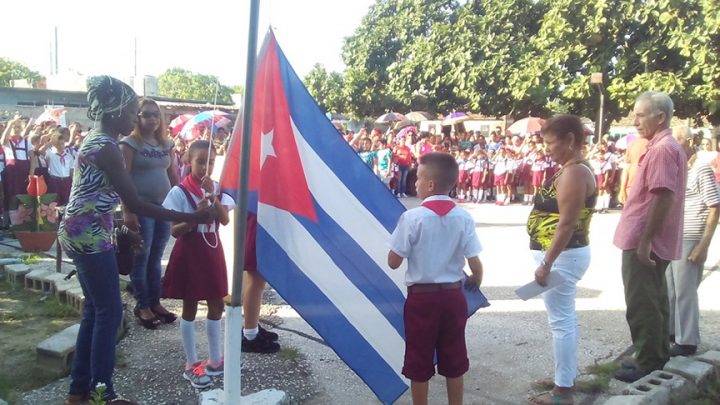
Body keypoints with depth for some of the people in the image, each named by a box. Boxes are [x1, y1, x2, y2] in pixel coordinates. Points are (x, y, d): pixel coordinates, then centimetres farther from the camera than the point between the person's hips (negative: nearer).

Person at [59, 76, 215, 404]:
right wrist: (191, 218, -23)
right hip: (89, 236, -10)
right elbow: (135, 204, -23)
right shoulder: (106, 148, -19)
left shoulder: (95, 139, 12)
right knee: (109, 312, -3)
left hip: (81, 233, 10)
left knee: (94, 310, 15)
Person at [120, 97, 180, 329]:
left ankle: (155, 303, 22)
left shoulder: (166, 144, 12)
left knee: (156, 258, 13)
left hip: (164, 206, 5)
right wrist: (127, 211, -17)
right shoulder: (130, 143, -5)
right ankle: (142, 306, 13)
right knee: (141, 258, 2)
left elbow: (174, 176, 15)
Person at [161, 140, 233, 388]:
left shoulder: (217, 189, 2)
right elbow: (174, 231, -13)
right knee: (190, 307, 5)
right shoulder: (179, 192, -12)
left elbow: (225, 220, -11)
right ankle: (191, 365, 17)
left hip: (212, 249, 5)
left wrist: (213, 196, -22)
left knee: (217, 305, 11)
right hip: (189, 252, -5)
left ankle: (215, 360, 26)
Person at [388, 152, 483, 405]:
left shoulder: (412, 217, -14)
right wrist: (475, 282, 17)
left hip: (421, 297, -3)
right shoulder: (464, 218, -6)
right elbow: (476, 265, -5)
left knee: (419, 362, 12)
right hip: (453, 296, 3)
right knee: (454, 361, 17)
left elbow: (393, 262, -11)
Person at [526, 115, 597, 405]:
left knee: (560, 322, -4)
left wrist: (546, 264, -24)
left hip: (562, 256, -11)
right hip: (566, 254, 11)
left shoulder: (573, 173, -19)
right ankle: (567, 380, 29)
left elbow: (567, 224, -24)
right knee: (566, 319, 17)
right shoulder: (576, 170, 13)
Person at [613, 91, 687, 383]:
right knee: (652, 303, 16)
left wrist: (645, 240, -24)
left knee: (641, 306, -3)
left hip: (643, 242, -10)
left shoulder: (662, 149, -17)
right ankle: (657, 360, 26)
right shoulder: (668, 147, 16)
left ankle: (649, 366, 5)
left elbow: (664, 197, -25)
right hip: (651, 241, 10)